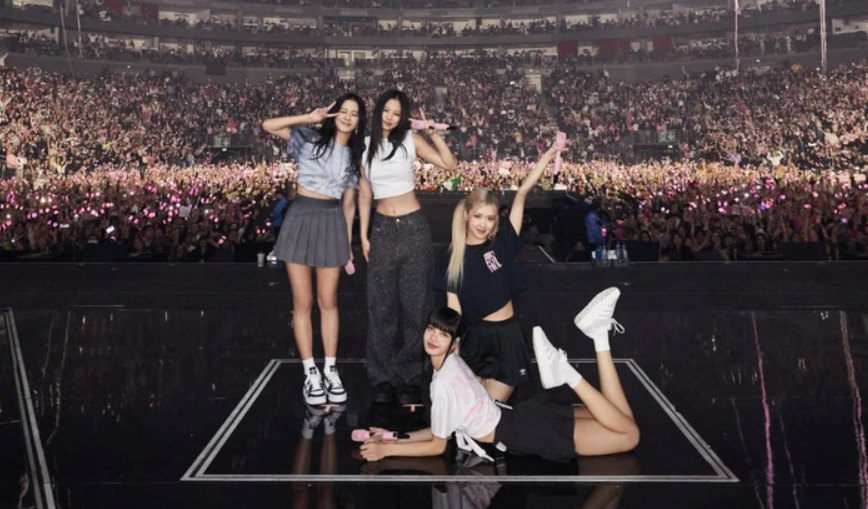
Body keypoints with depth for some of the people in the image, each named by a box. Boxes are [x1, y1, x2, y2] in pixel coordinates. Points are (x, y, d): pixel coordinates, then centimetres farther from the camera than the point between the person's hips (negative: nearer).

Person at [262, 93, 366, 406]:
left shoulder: (353, 156, 11)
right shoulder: (309, 139, 1)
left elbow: (349, 203, 12)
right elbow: (268, 126, -9)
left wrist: (349, 244, 10)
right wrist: (308, 119, -14)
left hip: (332, 223, 3)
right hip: (301, 219, -3)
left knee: (328, 302, 7)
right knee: (302, 303, 1)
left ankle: (331, 371, 16)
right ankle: (311, 374, 8)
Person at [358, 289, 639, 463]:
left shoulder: (443, 386, -22)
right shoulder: (452, 362, 5)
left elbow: (437, 445, -10)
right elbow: (444, 427, 13)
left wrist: (387, 449, -7)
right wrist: (397, 437, 8)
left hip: (528, 435, -8)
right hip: (528, 417, 8)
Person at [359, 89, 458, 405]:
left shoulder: (410, 141, -2)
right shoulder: (365, 146, 5)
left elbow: (450, 165, -9)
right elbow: (364, 194, 10)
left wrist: (433, 132, -15)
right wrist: (363, 235, 7)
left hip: (413, 228, -2)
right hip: (382, 229, 2)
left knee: (414, 304, 3)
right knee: (381, 305, 5)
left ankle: (410, 379, 11)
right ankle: (383, 379, 14)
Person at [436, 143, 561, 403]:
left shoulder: (502, 243, -5)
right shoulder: (453, 257, -3)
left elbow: (522, 193, -10)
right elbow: (453, 306, -3)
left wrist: (549, 155, -14)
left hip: (507, 334, 0)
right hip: (474, 336, 0)